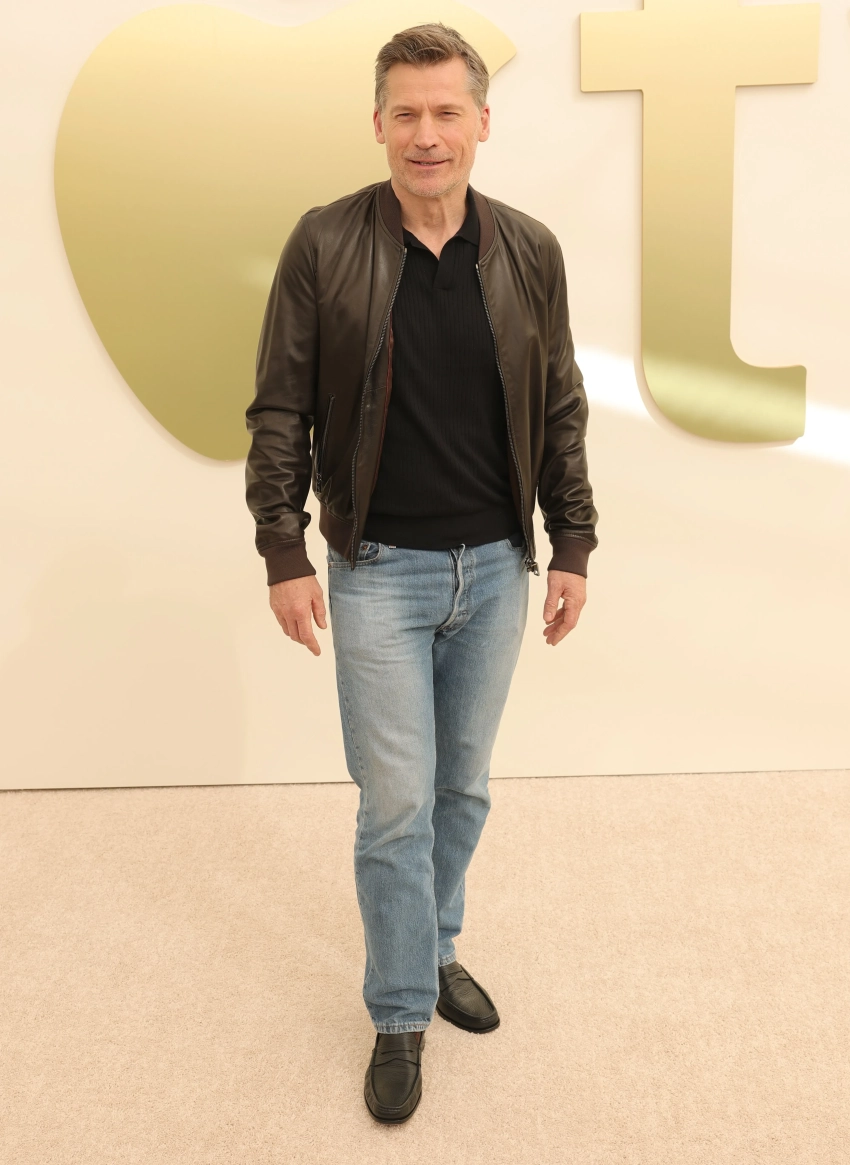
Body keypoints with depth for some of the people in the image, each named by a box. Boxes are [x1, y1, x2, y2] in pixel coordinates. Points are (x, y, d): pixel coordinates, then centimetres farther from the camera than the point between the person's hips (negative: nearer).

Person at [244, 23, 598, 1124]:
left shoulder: (530, 251, 1)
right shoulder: (325, 244, -7)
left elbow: (560, 409, 7)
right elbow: (278, 412, -4)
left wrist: (572, 545, 5)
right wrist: (284, 553, -8)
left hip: (495, 567, 3)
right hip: (379, 570, -3)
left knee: (463, 789, 16)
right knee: (396, 804, 2)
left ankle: (437, 950, 39)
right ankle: (400, 1015, 21)